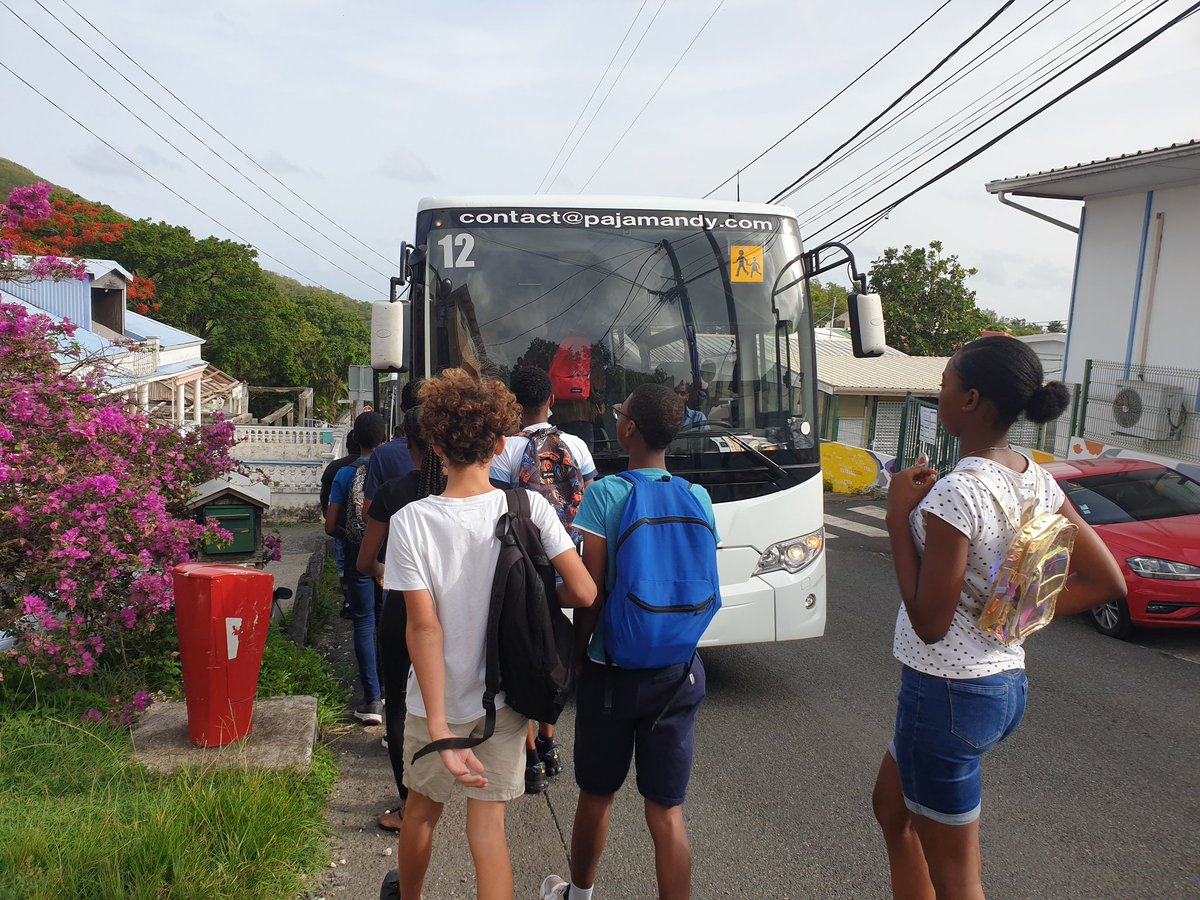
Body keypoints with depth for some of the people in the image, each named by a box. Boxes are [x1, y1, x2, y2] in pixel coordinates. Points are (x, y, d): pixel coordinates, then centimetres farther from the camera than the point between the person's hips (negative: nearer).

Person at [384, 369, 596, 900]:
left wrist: (439, 729, -21)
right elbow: (583, 593, -15)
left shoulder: (411, 522, -18)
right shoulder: (529, 509, -14)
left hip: (438, 702, 0)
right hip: (505, 700, 1)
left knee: (421, 811, 25)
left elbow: (424, 627, -22)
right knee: (487, 827, 11)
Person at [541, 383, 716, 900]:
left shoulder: (604, 494, -13)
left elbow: (590, 591, -13)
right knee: (667, 811, 9)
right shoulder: (698, 499, -1)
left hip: (612, 670, -2)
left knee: (596, 796, 19)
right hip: (678, 672, 3)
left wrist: (578, 647, 1)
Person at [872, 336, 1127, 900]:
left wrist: (898, 514, -18)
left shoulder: (955, 493, -25)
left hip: (948, 693, -9)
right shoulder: (1037, 481, 1)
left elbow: (930, 623, -22)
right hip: (1008, 683, 9)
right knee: (892, 807, 29)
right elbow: (1107, 582, 6)